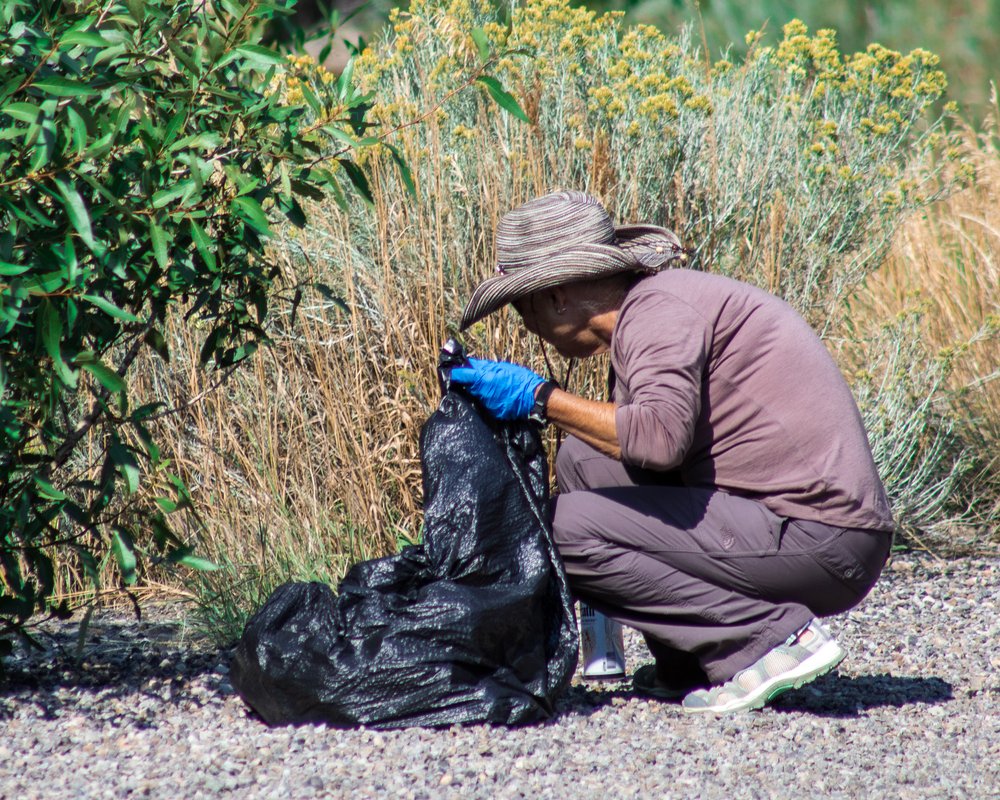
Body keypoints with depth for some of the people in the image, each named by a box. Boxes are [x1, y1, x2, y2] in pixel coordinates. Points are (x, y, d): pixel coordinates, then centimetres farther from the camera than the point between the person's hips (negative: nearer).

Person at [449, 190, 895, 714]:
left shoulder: (657, 308, -11)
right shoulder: (650, 307, 18)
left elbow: (660, 436, -28)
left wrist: (541, 398, -16)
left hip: (814, 539, -10)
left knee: (566, 528, -12)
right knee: (583, 459, 13)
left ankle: (772, 636, -11)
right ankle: (689, 669, 8)